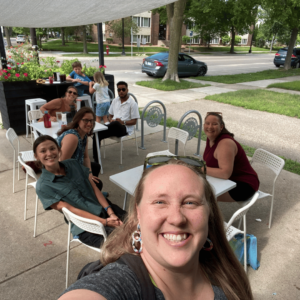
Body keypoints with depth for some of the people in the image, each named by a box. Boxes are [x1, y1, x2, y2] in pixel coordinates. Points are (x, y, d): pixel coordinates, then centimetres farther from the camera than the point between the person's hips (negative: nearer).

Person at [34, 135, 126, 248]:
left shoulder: (73, 164, 9)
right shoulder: (43, 186, -5)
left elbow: (94, 189, 5)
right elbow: (70, 209, -11)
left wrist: (111, 213, -8)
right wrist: (104, 222, -16)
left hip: (104, 208, 6)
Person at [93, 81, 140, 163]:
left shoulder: (132, 103, 0)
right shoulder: (115, 101, 18)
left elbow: (134, 121, -3)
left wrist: (123, 122, -21)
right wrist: (111, 120, -4)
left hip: (125, 128, -5)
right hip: (113, 127, 5)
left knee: (115, 124, -43)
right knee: (97, 134, -23)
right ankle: (96, 160, -20)